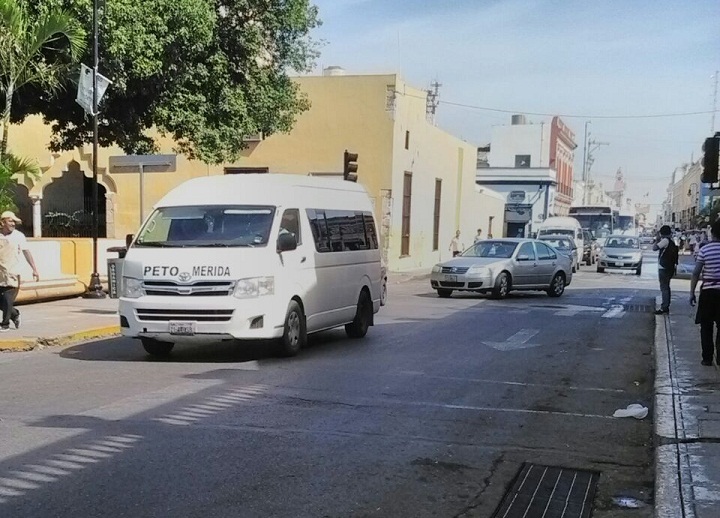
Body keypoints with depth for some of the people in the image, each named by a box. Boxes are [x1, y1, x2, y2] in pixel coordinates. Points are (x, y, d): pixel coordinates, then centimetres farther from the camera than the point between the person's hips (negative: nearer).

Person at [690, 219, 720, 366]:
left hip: (708, 291, -1)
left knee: (706, 327, 9)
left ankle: (707, 358, 9)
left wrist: (692, 293, -1)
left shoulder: (704, 250, -8)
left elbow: (696, 273, -8)